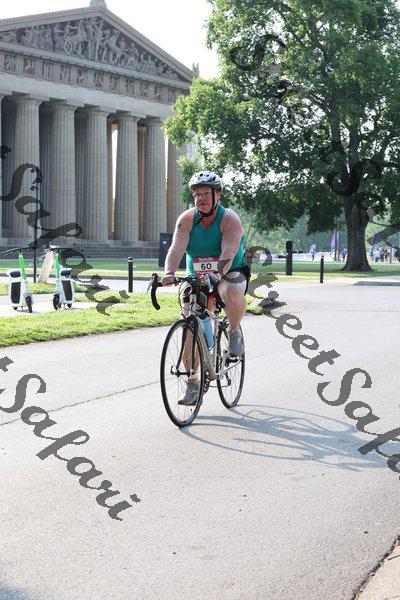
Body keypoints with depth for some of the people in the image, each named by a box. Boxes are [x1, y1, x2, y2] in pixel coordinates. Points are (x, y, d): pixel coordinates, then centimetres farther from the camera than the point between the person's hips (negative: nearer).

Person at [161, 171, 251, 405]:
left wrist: (216, 273, -49)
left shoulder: (230, 219, -15)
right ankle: (193, 382, 2)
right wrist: (169, 273, -40)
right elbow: (177, 248, -21)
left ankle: (235, 332, -9)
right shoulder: (187, 219, -7)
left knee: (232, 293, -39)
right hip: (197, 279, 3)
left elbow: (228, 251, -31)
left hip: (230, 273, -3)